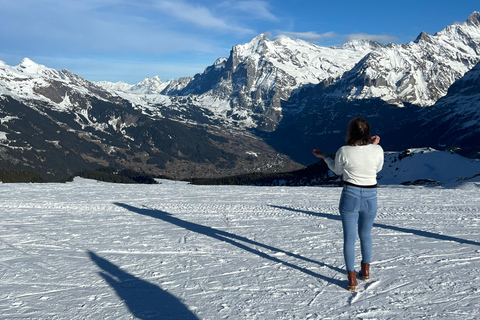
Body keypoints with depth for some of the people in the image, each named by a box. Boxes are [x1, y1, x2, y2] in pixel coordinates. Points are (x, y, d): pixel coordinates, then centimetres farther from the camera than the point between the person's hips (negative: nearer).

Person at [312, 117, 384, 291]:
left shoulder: (343, 151, -14)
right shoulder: (377, 150, -10)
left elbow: (337, 170, 6)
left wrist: (323, 156, 20)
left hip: (350, 196, -2)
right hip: (370, 197, 3)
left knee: (349, 237, 7)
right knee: (365, 235, 22)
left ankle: (352, 278, 7)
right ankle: (366, 270, 36)